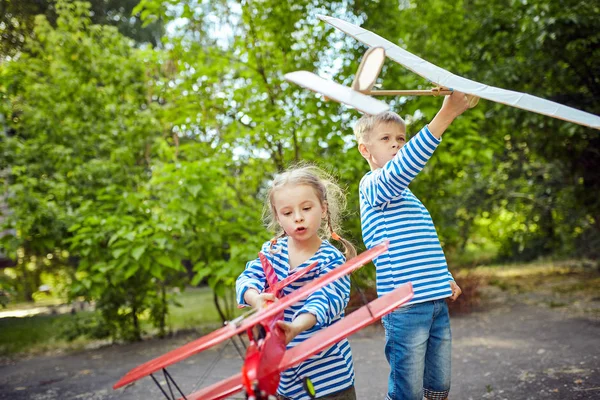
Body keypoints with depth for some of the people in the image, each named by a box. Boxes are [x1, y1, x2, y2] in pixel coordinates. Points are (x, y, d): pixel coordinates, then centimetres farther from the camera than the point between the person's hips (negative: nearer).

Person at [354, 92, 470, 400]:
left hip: (437, 302, 8)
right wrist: (446, 114, -35)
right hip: (405, 306, -8)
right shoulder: (372, 184, -8)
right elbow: (398, 169, -31)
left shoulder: (406, 195, 20)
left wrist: (445, 279, 19)